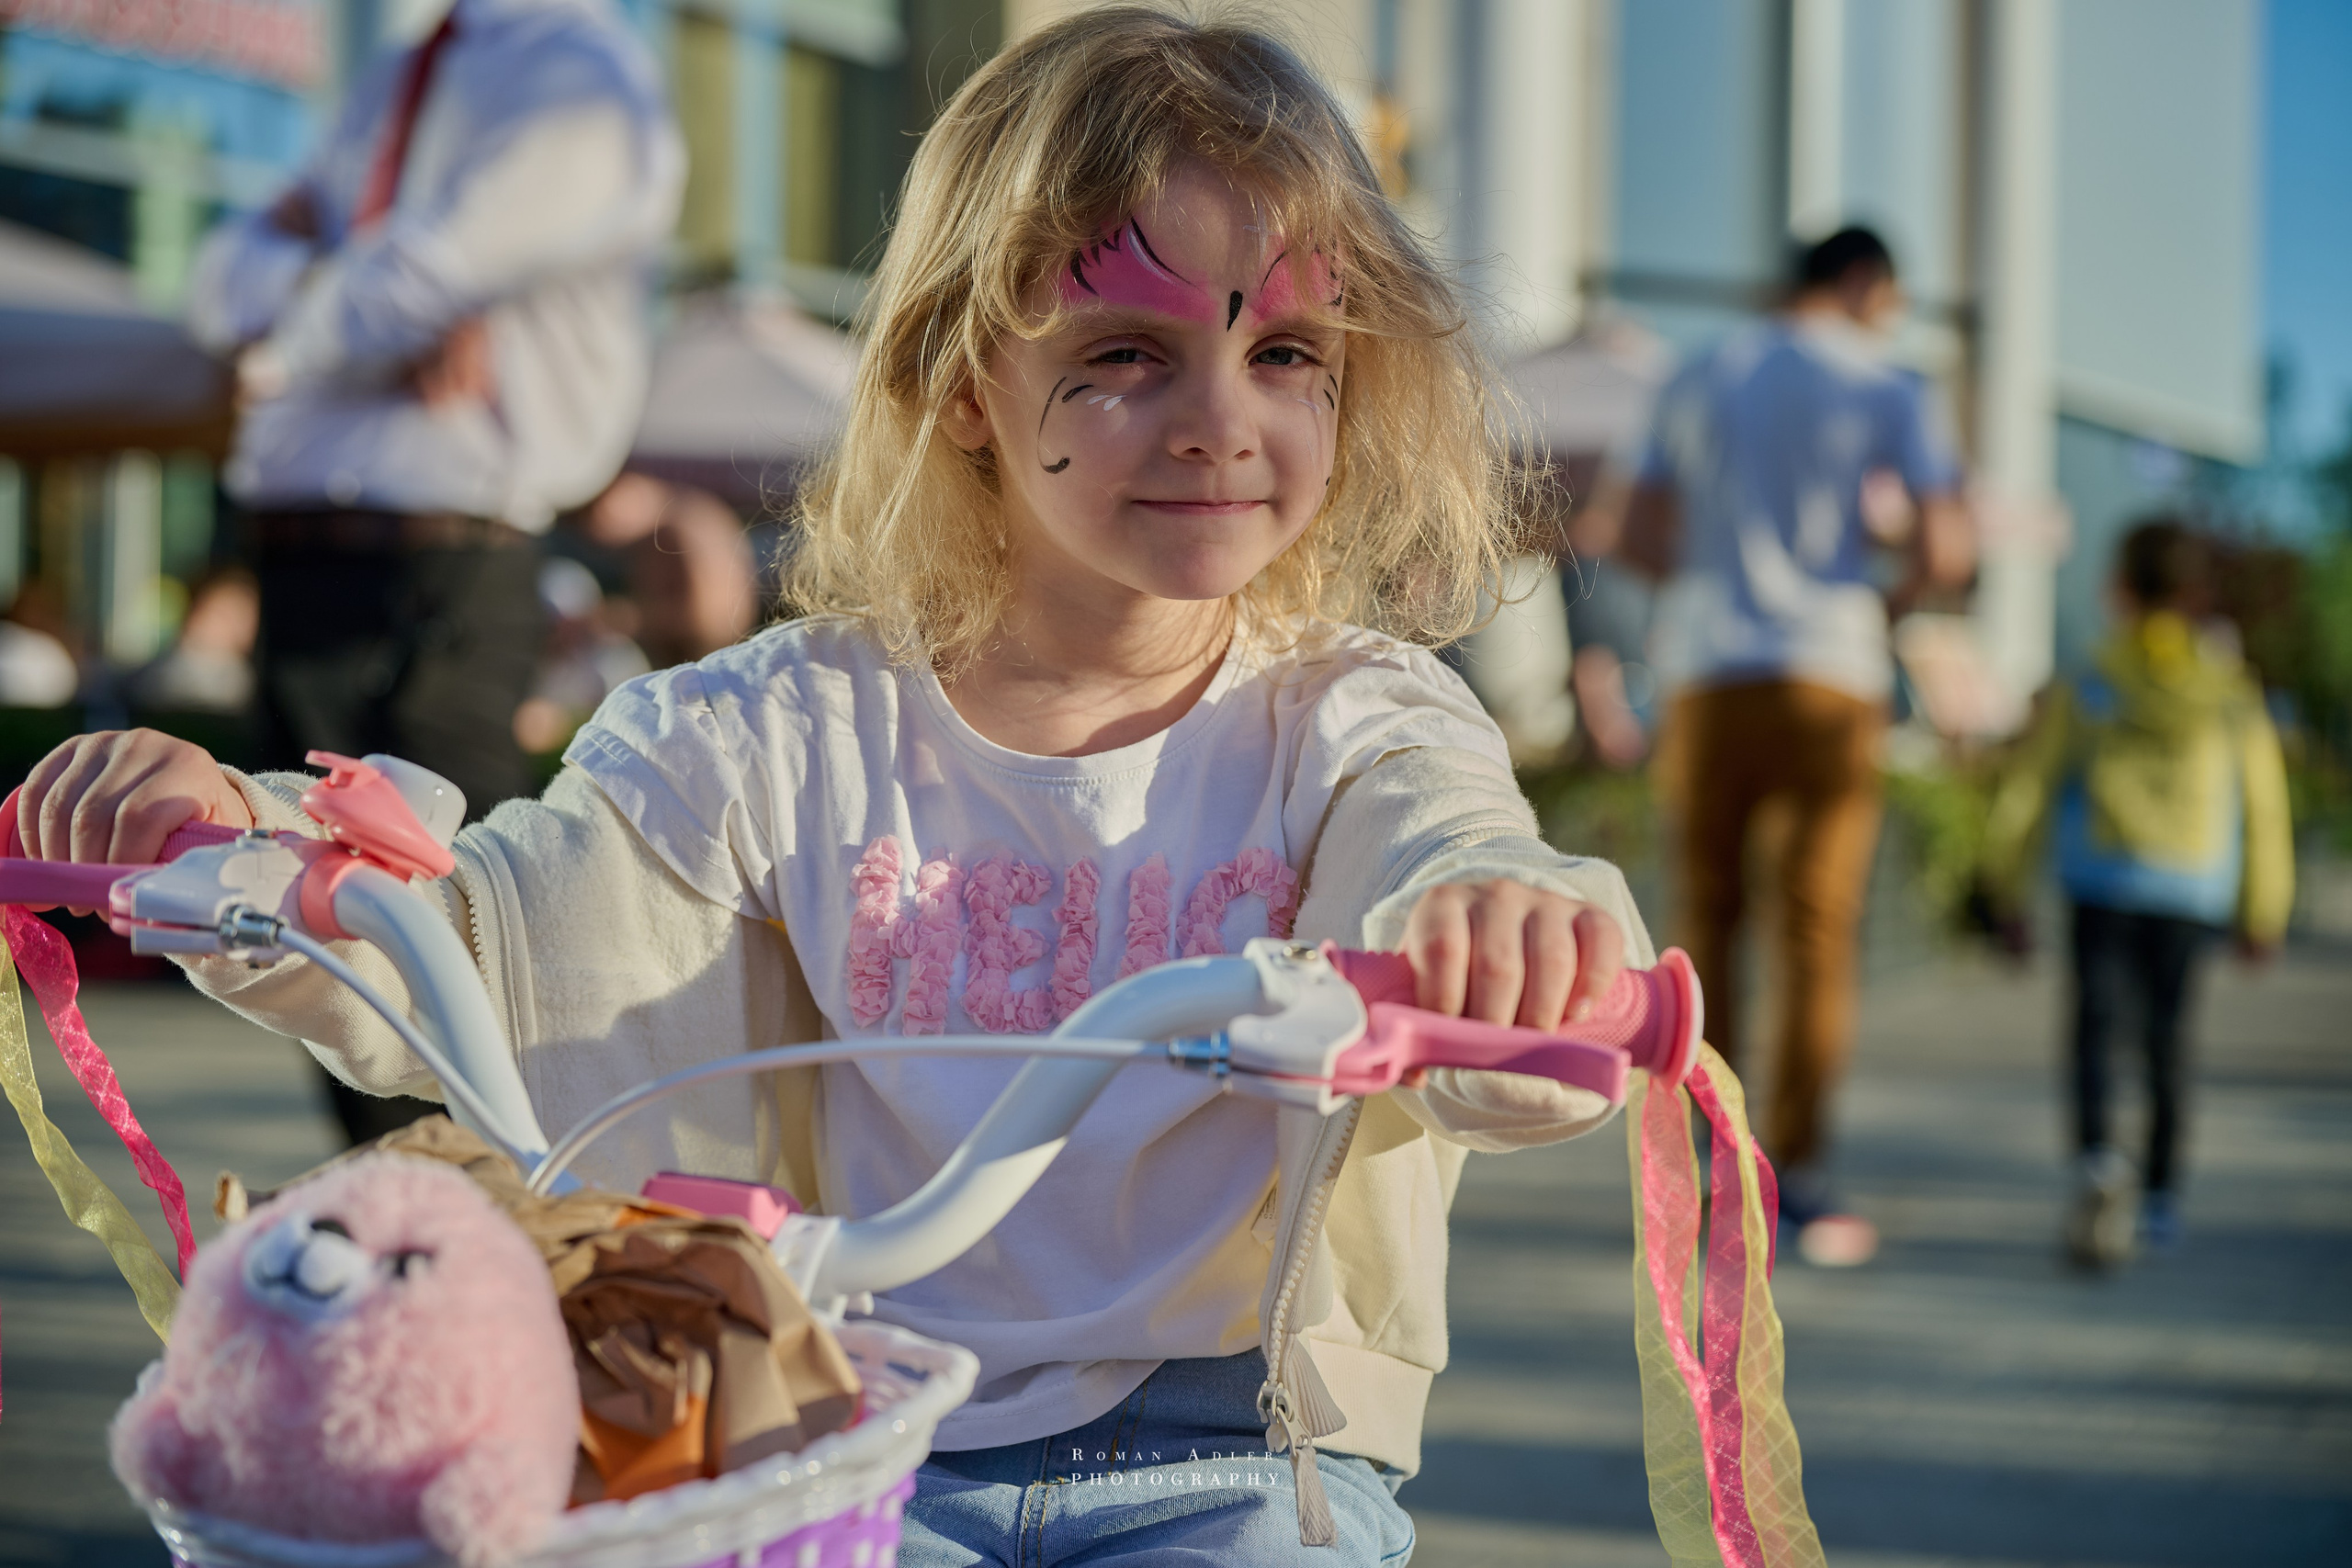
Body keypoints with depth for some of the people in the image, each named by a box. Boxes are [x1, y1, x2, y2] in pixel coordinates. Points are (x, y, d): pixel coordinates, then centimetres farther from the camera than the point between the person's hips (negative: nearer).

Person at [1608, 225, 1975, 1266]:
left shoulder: (1699, 382, 13)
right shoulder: (1887, 391, 3)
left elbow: (1639, 539, 9)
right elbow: (1946, 551, -7)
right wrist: (1888, 600, 13)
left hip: (1708, 679, 3)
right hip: (1830, 674, -3)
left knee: (1708, 920, 9)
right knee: (1818, 930, 0)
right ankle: (1799, 1180, -2)